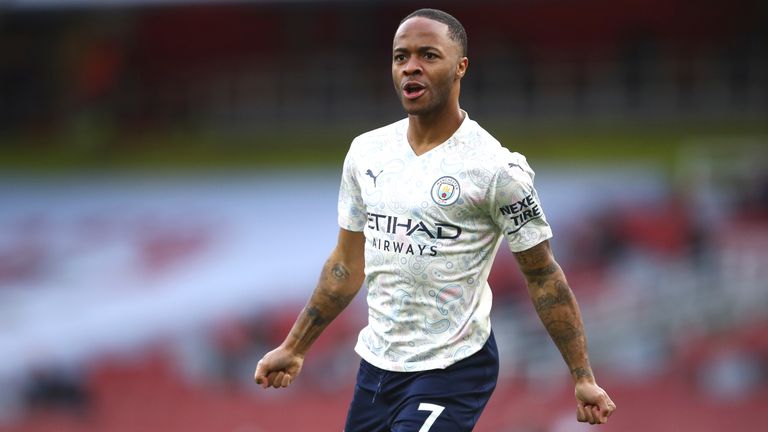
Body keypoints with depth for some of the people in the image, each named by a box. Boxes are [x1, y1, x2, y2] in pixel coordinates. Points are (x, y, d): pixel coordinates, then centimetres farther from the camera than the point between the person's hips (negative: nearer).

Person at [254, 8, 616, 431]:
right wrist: (294, 348, 17)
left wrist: (583, 377, -9)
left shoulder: (494, 167, -12)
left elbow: (542, 276, -6)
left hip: (452, 372, -6)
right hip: (376, 363, 6)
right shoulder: (366, 151, 6)